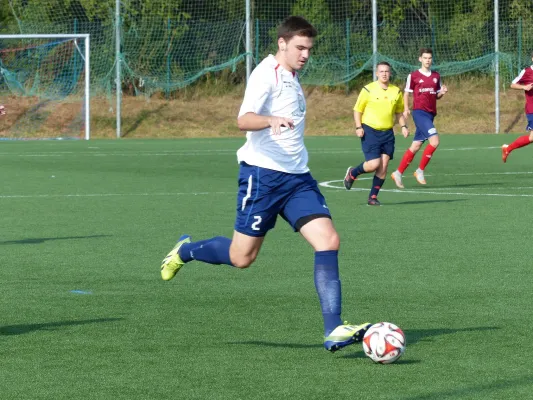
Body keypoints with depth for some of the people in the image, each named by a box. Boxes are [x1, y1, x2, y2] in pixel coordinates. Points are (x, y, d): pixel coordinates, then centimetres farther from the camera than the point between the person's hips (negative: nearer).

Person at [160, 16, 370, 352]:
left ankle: (334, 331, -14)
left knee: (329, 240, -11)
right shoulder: (267, 73, -11)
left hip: (297, 177, 7)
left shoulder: (291, 78, 16)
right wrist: (272, 120, -44)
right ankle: (186, 251, 28)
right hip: (263, 173, -7)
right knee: (242, 257, -2)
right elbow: (244, 119, -27)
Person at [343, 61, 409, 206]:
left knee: (383, 166, -1)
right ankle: (352, 173, 18)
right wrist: (358, 127, -11)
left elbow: (399, 112, 20)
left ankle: (373, 197, 9)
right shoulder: (368, 90, -5)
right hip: (370, 131, -4)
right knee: (374, 164, -13)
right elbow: (357, 110, 0)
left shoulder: (397, 91, 7)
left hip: (387, 133, 4)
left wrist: (403, 126, 5)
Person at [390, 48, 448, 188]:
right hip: (419, 112, -6)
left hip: (430, 114, 6)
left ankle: (398, 173, 17)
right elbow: (406, 93, 6)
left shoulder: (436, 76, 14)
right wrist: (406, 109, -9)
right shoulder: (413, 76, 0)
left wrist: (442, 92, -3)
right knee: (434, 141, -20)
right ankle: (420, 170, -7)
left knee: (416, 146, 7)